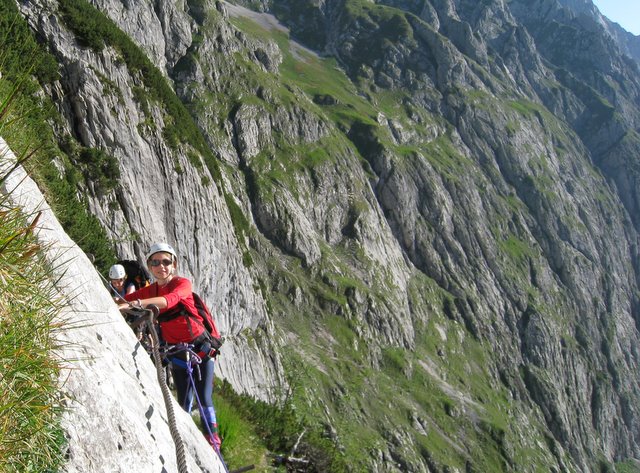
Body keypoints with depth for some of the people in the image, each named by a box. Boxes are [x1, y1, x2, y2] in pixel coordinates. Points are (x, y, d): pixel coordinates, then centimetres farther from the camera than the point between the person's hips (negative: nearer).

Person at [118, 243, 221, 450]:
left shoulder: (182, 284, -16)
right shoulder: (149, 291, 2)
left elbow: (169, 300, -37)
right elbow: (123, 301, -5)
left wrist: (136, 303, -50)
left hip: (201, 346, -4)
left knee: (204, 400, -7)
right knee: (184, 402, 8)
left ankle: (213, 442, 3)